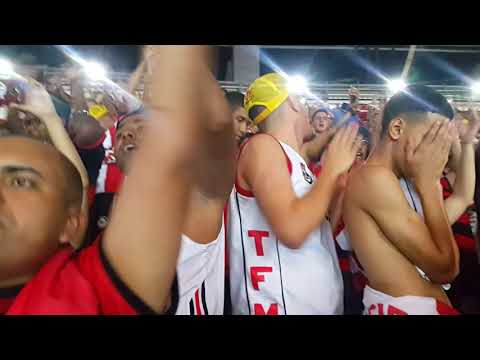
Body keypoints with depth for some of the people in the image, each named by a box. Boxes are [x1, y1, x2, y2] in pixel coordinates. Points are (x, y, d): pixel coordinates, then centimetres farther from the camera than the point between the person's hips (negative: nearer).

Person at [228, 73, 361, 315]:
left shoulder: (294, 160, 11)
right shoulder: (262, 145, -14)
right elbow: (291, 231, -27)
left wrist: (341, 181, 15)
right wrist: (332, 168, -15)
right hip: (281, 306, -9)